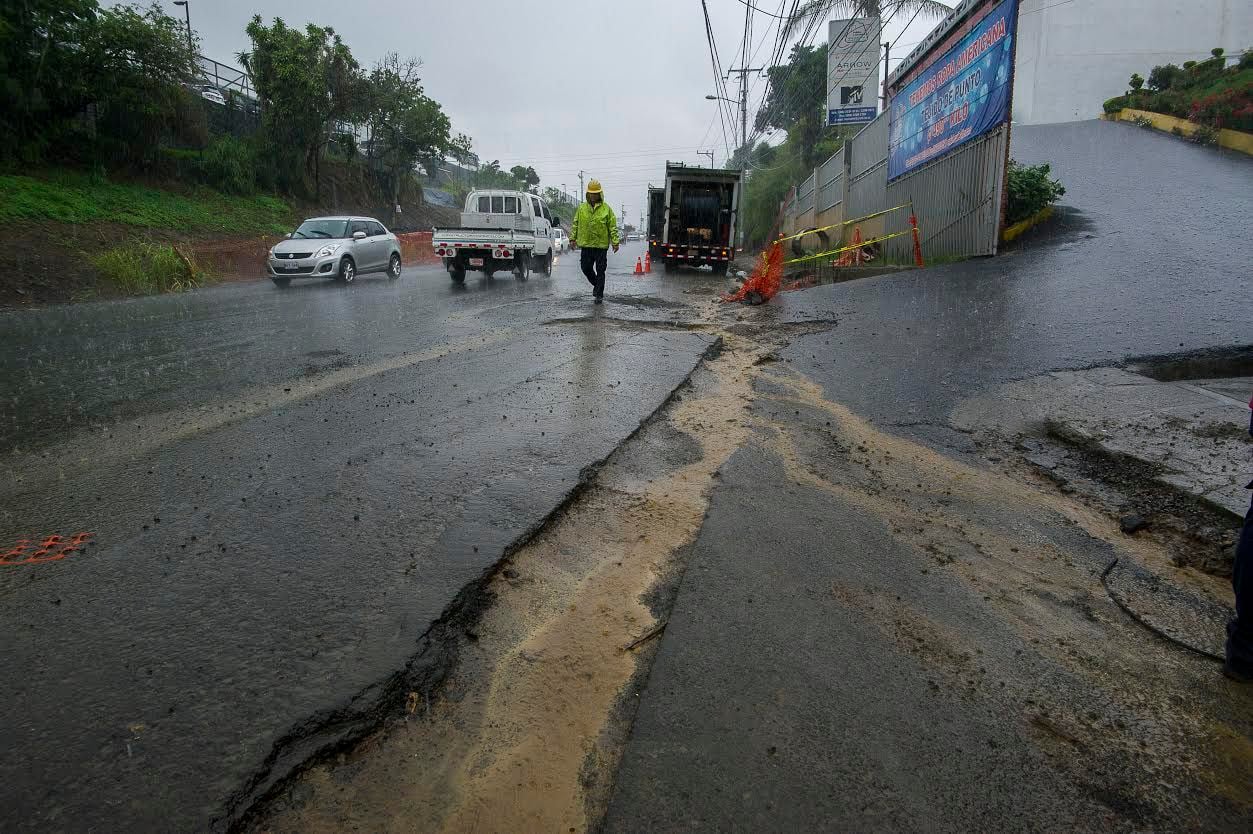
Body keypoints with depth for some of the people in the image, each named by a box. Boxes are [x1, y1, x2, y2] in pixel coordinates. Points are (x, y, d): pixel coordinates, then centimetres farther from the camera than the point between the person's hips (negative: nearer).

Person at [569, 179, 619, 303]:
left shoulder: (606, 208, 0)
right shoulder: (581, 208, 8)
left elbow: (613, 227, 0)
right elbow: (575, 224, 13)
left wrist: (615, 242, -6)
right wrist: (573, 238, 7)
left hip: (601, 244, -3)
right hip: (586, 244, 3)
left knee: (600, 271, 1)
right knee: (585, 268, 7)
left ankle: (599, 294, 9)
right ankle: (597, 284, 32)